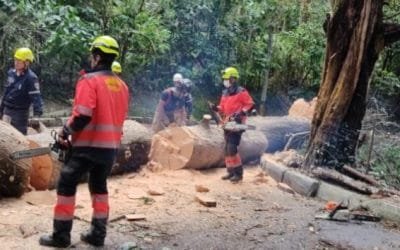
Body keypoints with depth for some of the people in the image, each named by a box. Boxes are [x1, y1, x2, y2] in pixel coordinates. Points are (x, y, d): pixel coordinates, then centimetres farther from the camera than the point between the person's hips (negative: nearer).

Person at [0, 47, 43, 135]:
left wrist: (37, 114, -36)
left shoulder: (31, 78, -18)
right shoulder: (11, 73, 4)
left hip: (20, 112, -7)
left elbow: (36, 97, -24)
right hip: (7, 110, 7)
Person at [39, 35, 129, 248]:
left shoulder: (89, 80, -12)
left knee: (66, 186, 5)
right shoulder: (122, 85, 9)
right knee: (99, 186, 19)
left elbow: (82, 116, -21)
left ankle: (61, 236, 7)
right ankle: (98, 234, 19)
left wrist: (65, 131, -6)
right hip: (111, 146, 7)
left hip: (88, 145, -6)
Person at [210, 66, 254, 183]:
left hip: (236, 124, -8)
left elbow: (250, 104, -10)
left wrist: (241, 113, -22)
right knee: (227, 149, 9)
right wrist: (216, 108, -3)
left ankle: (238, 173, -8)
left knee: (232, 148, -15)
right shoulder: (225, 93, 14)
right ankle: (231, 171, 17)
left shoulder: (241, 92, -8)